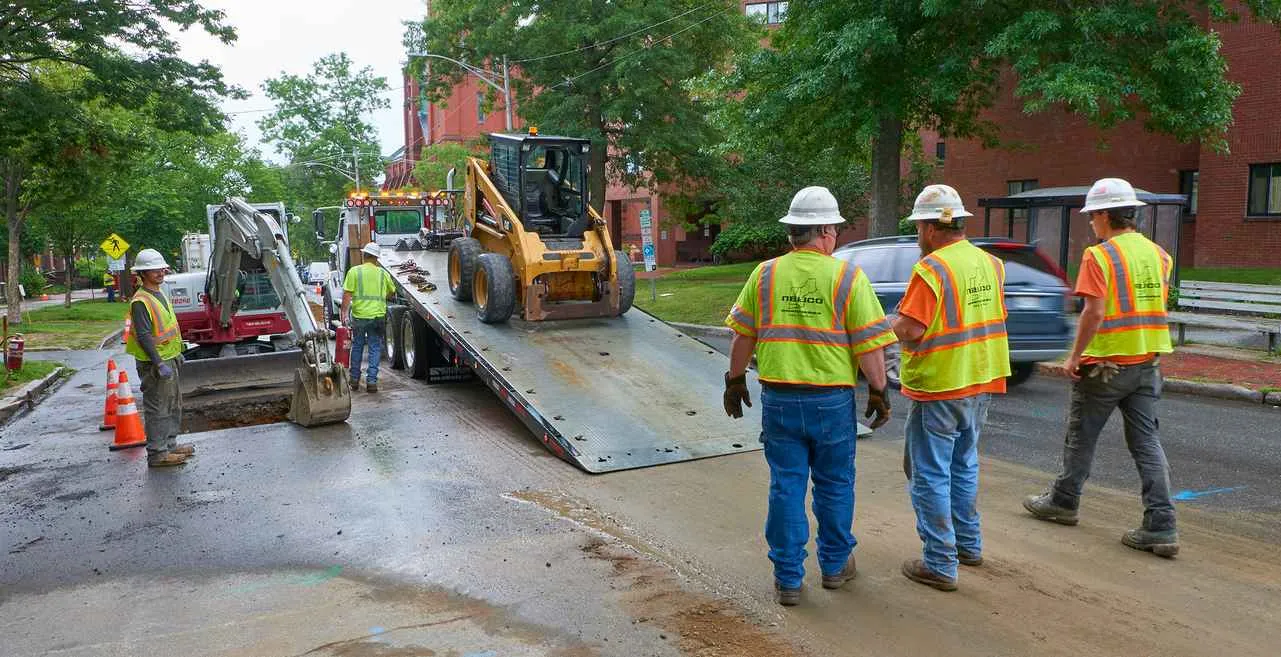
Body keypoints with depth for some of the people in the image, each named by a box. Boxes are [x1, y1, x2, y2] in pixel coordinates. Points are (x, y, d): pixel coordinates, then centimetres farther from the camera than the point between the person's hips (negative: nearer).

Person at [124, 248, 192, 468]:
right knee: (157, 409, -4)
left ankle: (170, 444, 30)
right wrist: (159, 364, -25)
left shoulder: (160, 294, 13)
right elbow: (144, 336, -23)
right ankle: (157, 454, 1)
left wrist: (177, 353, 24)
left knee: (173, 405, 18)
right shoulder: (140, 301, -18)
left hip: (169, 359, 10)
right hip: (154, 362, -10)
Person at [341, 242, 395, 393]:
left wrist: (344, 313, -3)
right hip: (378, 316, 0)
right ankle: (371, 381, 2)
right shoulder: (383, 273, 5)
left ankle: (355, 380, 21)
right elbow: (391, 292, 17)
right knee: (375, 348, 7)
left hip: (359, 315, 0)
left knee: (357, 347, 14)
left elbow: (347, 294, -7)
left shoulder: (354, 271, -2)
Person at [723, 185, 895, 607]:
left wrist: (735, 381, 17)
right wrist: (878, 392, 4)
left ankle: (788, 579, 16)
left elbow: (743, 336, 5)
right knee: (834, 485, 16)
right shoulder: (847, 277, -7)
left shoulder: (765, 275, 0)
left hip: (779, 399, 2)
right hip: (832, 400, -1)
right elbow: (868, 345, -8)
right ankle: (835, 566, 33)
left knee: (786, 487, 9)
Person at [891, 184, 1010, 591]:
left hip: (938, 389, -8)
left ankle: (940, 564, 7)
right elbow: (991, 312, 15)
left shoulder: (931, 268, -19)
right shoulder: (990, 263, 5)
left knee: (931, 476, 2)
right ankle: (969, 544, 35)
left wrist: (890, 322, -3)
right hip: (980, 383, 8)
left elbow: (909, 331, -23)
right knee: (964, 466, 23)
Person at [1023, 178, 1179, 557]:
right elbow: (1159, 306, 14)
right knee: (1146, 441, 8)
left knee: (1081, 436, 11)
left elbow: (1094, 313, -20)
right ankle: (1161, 528, 5)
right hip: (1148, 362, 6)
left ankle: (1064, 501, 28)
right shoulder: (1158, 255, 7)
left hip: (1106, 364, -6)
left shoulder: (1099, 256, -15)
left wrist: (1075, 356, -13)